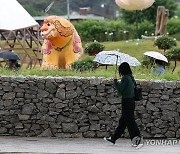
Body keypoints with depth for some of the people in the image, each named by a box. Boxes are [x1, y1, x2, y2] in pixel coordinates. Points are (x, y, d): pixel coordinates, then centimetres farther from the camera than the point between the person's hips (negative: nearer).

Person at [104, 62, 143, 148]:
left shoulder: (125, 78, -17)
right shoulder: (131, 77, 9)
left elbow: (120, 90, -16)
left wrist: (115, 81, -4)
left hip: (126, 102, -9)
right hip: (131, 101, 9)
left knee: (130, 122, -6)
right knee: (122, 121, 16)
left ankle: (138, 140, -8)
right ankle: (113, 138, 27)